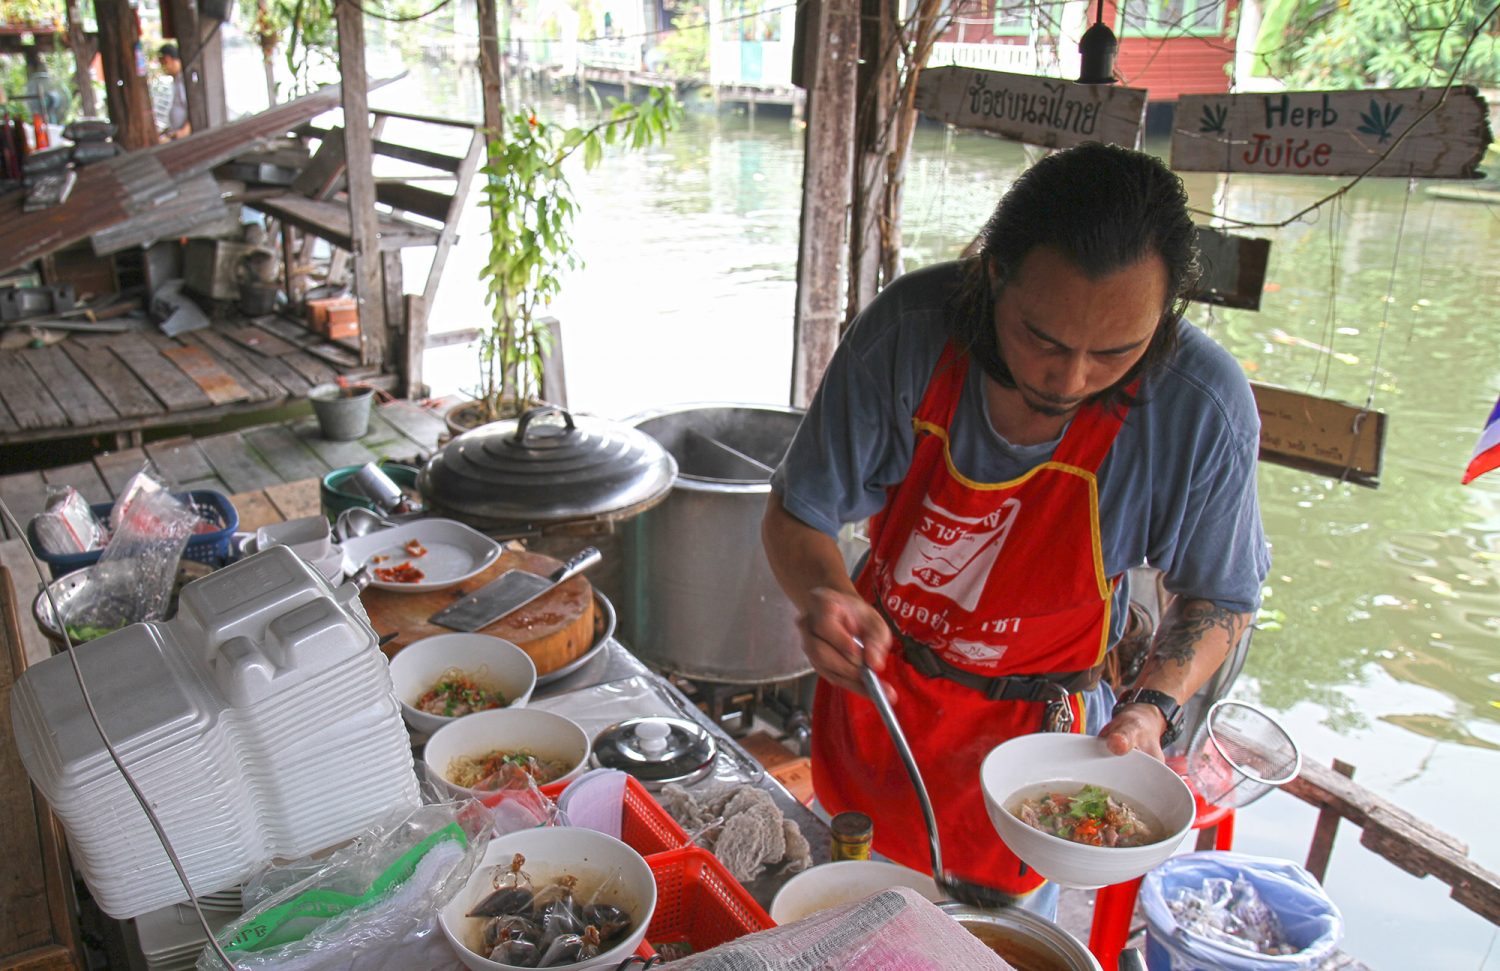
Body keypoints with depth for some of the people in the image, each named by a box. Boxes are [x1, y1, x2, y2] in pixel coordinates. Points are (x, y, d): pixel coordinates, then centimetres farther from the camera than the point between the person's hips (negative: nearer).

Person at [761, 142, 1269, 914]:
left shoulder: (1204, 408, -25)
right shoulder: (910, 328, -26)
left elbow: (1220, 597, -7)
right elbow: (795, 515, -16)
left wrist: (1152, 706, -24)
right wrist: (826, 595, -37)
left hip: (1027, 734, -1)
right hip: (873, 683, 2)